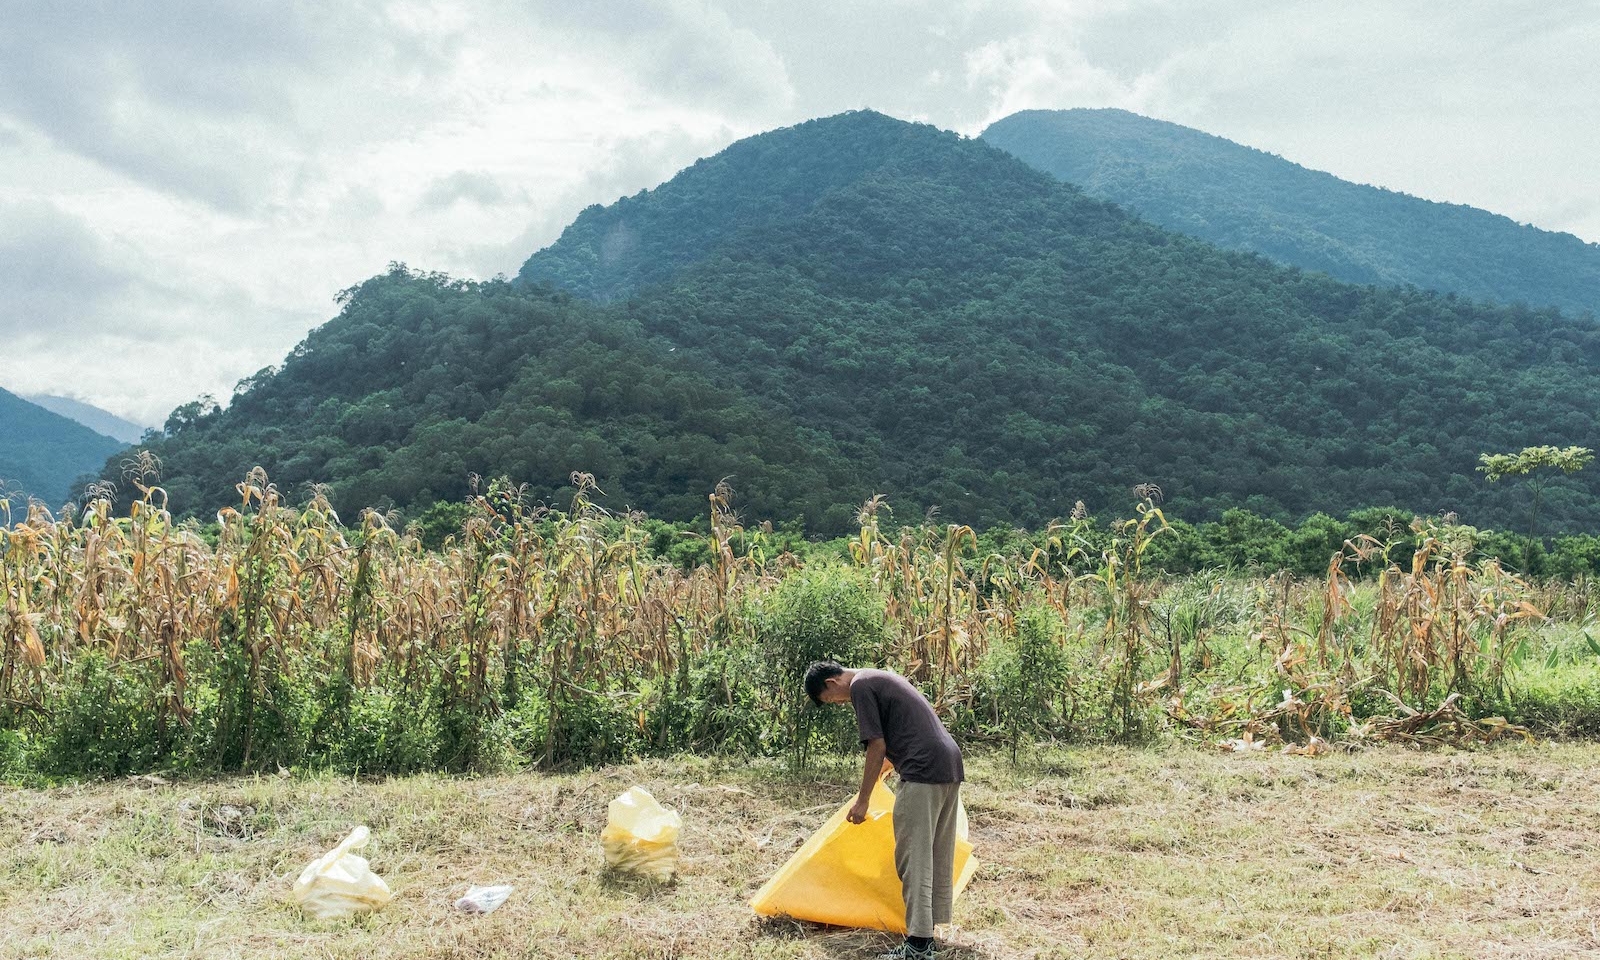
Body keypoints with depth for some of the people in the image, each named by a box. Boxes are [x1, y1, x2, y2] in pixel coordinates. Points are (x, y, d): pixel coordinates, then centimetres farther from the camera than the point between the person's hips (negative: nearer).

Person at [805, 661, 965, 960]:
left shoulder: (860, 686, -6)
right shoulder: (881, 678, 23)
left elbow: (877, 746, -10)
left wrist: (862, 800, -4)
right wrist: (881, 772, 44)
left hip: (923, 772, -10)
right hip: (951, 766, 10)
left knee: (914, 859, -6)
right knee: (938, 857, 13)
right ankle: (926, 934, 20)